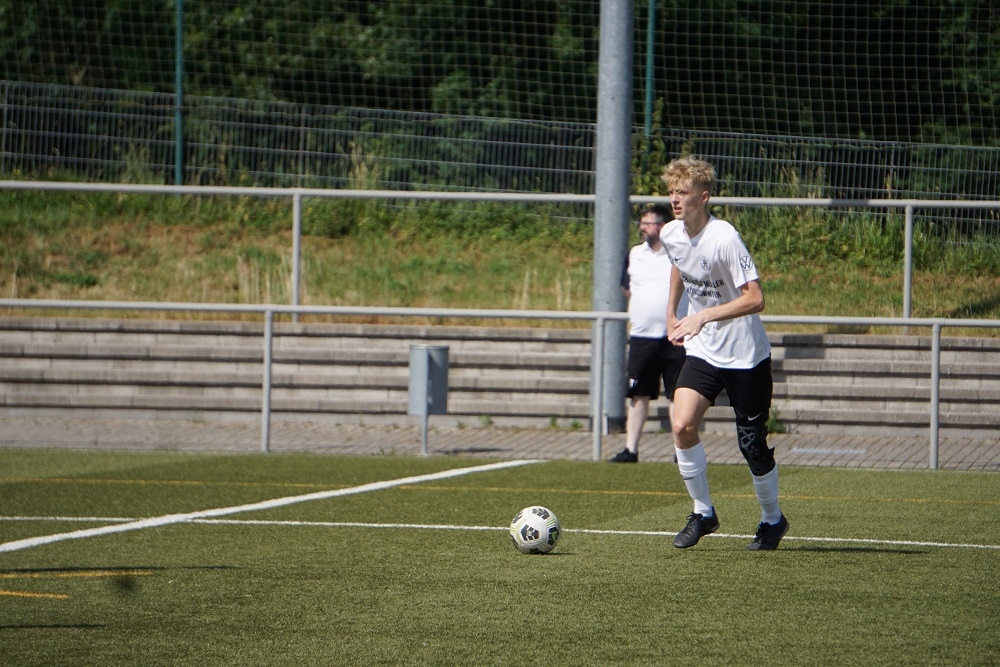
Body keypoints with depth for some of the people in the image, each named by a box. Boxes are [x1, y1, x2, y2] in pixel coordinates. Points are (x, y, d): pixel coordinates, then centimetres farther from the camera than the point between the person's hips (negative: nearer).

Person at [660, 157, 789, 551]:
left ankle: (773, 519, 28)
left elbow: (755, 299, -27)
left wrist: (703, 316, -34)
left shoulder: (724, 238, -23)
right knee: (682, 425, -17)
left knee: (752, 445, 3)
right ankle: (703, 513, 1)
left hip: (746, 355, -5)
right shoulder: (671, 235, -2)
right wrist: (672, 312, 23)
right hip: (703, 352, 5)